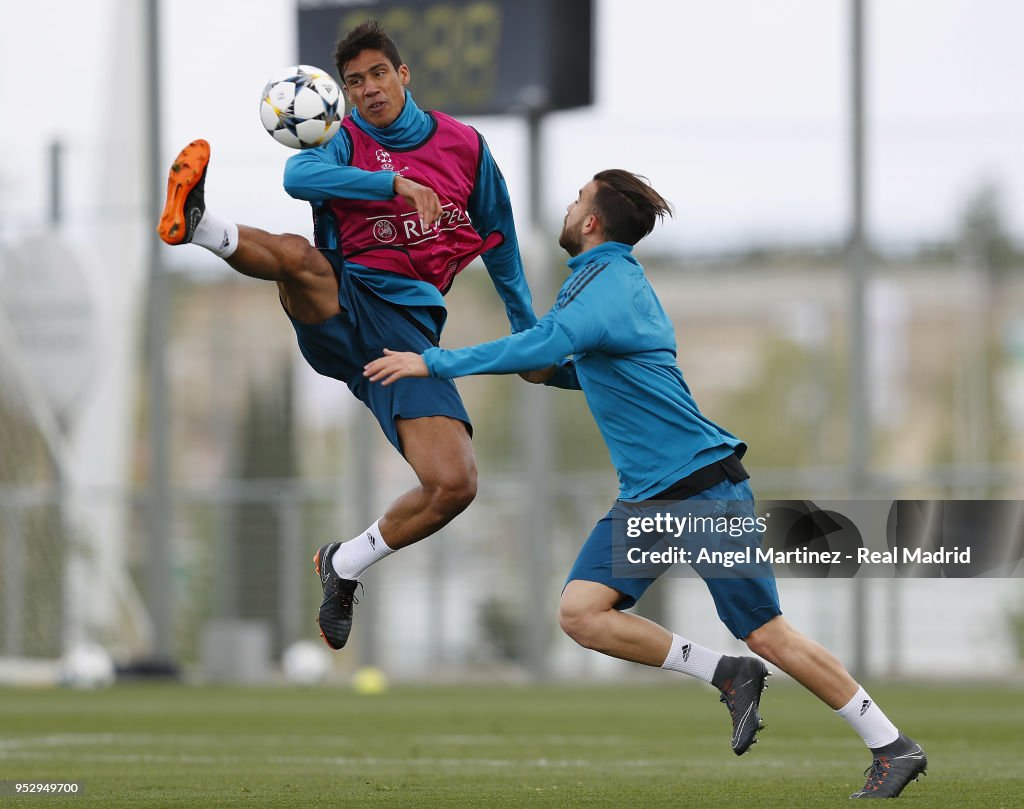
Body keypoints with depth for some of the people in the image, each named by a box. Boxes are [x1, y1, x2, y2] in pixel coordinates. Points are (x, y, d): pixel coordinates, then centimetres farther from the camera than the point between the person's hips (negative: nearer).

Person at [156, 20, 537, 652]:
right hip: (339, 312, -2)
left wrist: (529, 334, 32)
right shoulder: (344, 143, 8)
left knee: (455, 486, -14)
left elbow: (500, 243, 28)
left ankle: (347, 564, 8)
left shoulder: (464, 145, 15)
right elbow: (299, 177, -18)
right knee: (299, 256, -39)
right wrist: (396, 183, -28)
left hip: (409, 329, 2)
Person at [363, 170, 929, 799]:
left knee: (767, 635, -7)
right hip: (648, 499, 9)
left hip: (707, 489, -9)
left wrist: (433, 362, -28)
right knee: (581, 613, -7)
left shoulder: (612, 285, -16)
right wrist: (552, 371, 10)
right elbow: (593, 369, 31)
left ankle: (893, 748, 3)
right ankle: (730, 676, 1)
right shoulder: (604, 277, 14)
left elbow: (543, 346, -33)